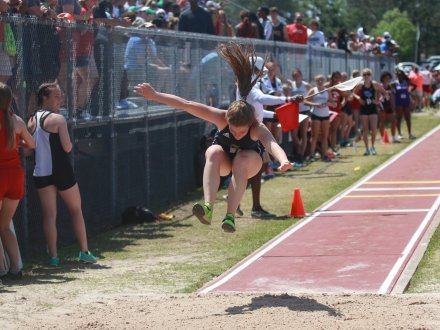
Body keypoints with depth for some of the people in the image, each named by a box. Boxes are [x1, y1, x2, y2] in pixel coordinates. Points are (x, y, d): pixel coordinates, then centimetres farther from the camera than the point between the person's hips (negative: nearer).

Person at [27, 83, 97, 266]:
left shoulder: (32, 121, 7)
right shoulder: (58, 119, -11)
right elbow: (67, 147, -15)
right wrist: (69, 143, 5)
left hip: (41, 172, 5)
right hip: (61, 170, -4)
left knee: (49, 214, 6)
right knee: (76, 210, 10)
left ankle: (53, 256, 1)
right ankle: (84, 252, 11)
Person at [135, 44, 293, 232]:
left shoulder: (258, 129, -35)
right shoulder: (222, 118, -31)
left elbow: (272, 144, -57)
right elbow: (187, 105, -33)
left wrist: (283, 161, -78)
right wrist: (155, 95, -37)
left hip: (249, 162, -1)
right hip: (223, 161, 1)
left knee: (242, 160, -36)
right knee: (214, 152, -33)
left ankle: (230, 215, -37)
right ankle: (208, 207, -49)